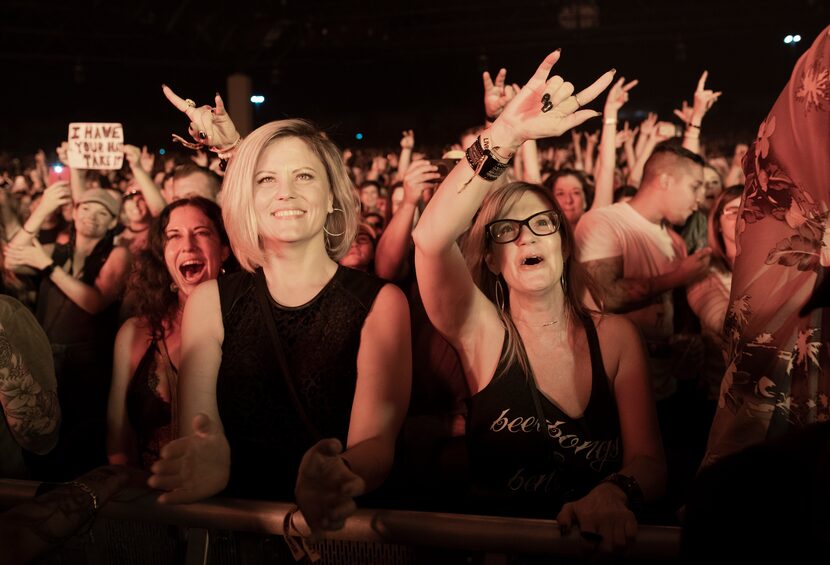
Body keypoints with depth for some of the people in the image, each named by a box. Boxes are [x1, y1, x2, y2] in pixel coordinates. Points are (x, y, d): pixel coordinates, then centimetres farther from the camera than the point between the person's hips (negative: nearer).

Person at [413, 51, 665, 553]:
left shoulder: (615, 336, 2)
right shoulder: (482, 332, -5)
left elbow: (650, 463, -2)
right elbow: (431, 239, -23)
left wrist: (614, 493, -24)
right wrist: (505, 136, -32)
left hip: (595, 547, 3)